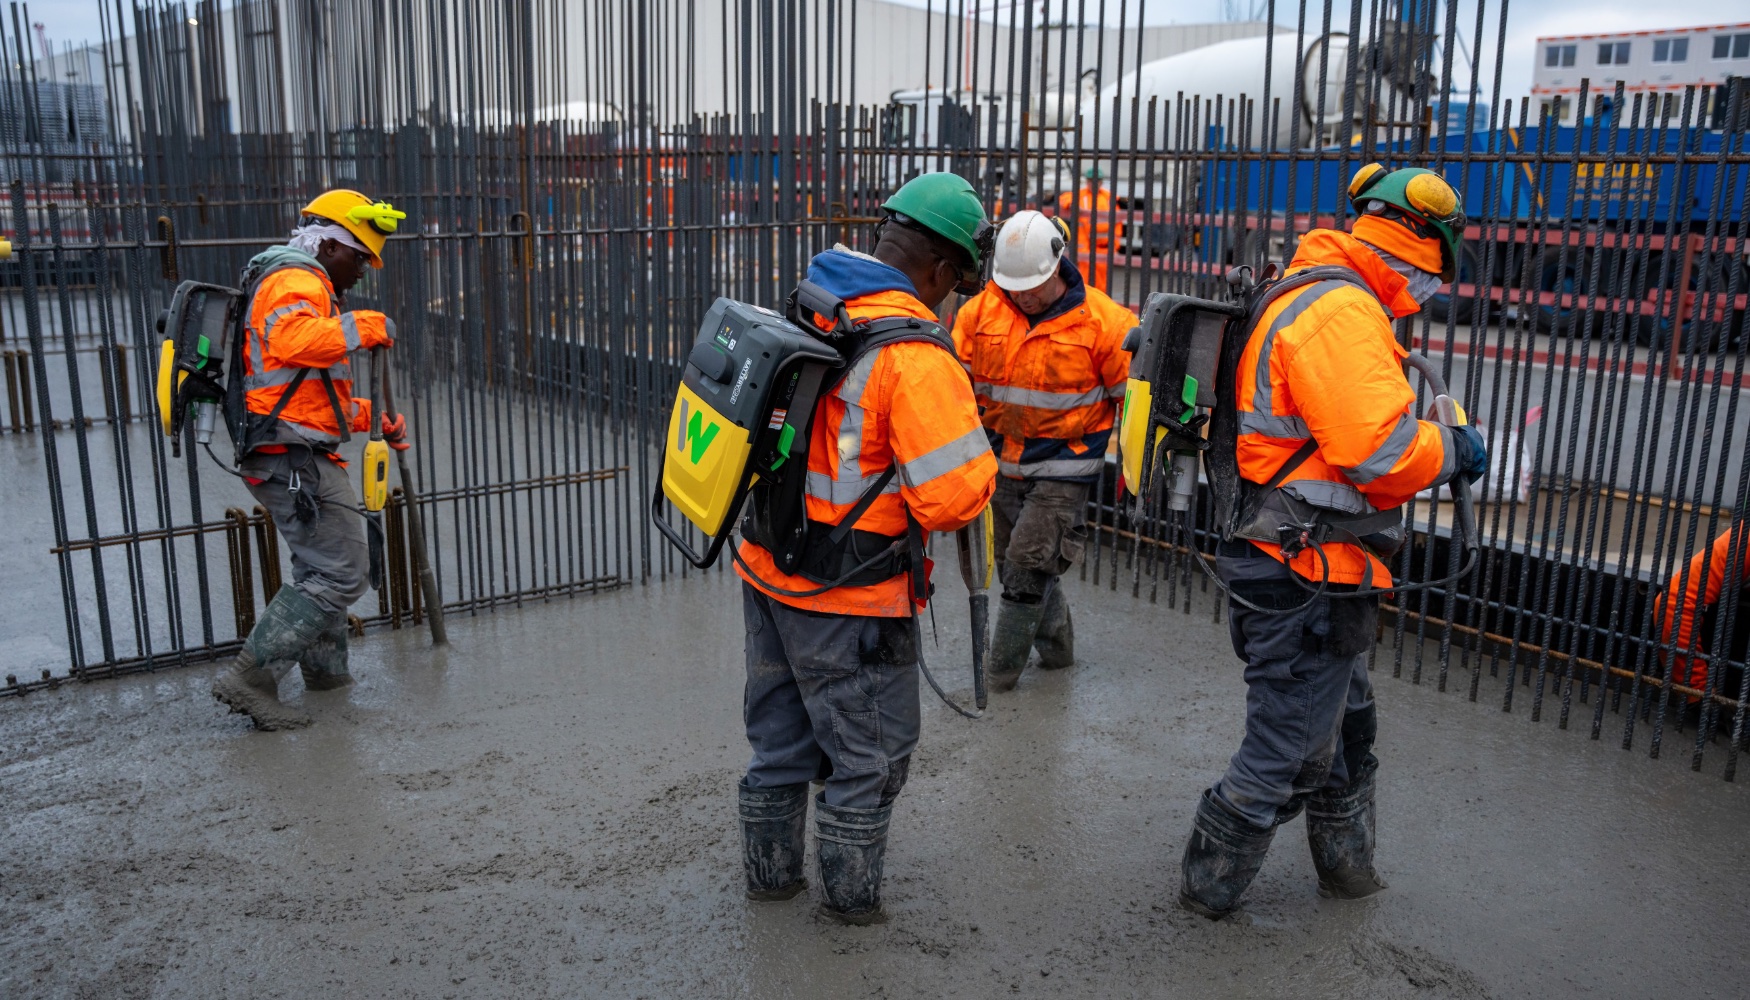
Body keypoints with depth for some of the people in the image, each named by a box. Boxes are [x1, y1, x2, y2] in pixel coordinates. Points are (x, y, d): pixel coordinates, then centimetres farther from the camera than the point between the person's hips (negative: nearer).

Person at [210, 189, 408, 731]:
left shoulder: (305, 287, 26)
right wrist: (364, 326, -23)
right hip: (295, 456, -11)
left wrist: (373, 419, 22)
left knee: (321, 565, 24)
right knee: (341, 574, -10)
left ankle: (326, 669, 38)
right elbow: (292, 340, -35)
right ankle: (251, 676, -9)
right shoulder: (296, 281, -9)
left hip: (288, 457, 11)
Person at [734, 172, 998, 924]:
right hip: (847, 599, -8)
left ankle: (769, 870, 41)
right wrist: (977, 459, -5)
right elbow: (955, 496, -26)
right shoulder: (915, 354, -24)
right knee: (870, 751, 15)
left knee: (780, 733, 25)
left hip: (765, 568, 8)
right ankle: (850, 891, 31)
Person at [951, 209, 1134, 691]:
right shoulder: (981, 311, -4)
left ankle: (1003, 664, 10)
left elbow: (1134, 395, -3)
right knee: (1015, 563, 14)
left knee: (1027, 562, -8)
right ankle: (1056, 645, 36)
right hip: (1003, 461, 5)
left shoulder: (1103, 321, -13)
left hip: (1063, 465, -5)